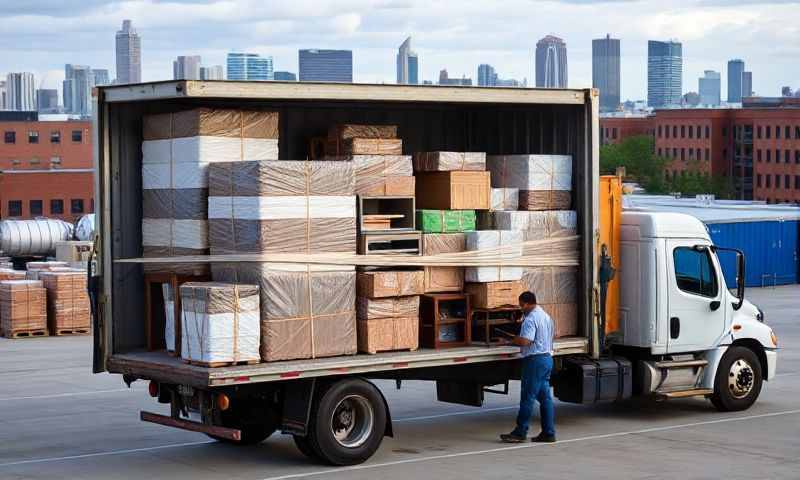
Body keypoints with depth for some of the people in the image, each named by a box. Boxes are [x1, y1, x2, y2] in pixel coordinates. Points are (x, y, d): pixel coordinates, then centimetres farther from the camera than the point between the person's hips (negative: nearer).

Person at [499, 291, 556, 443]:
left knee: (527, 397, -5)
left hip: (535, 360, -9)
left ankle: (520, 432, -2)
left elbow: (524, 341, -24)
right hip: (547, 357, 9)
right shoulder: (546, 316, 16)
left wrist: (510, 340, -9)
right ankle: (548, 432, 9)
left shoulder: (530, 319, -15)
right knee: (545, 397, 9)